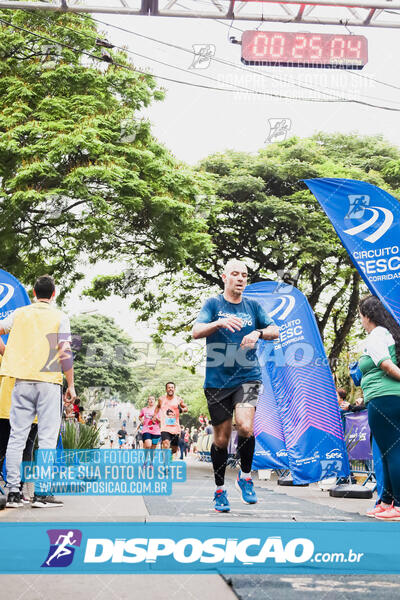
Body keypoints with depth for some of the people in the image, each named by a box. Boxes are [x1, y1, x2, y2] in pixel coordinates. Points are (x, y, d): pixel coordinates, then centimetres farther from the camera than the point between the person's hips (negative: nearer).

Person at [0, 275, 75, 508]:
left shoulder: (20, 313, 10)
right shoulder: (60, 317, 1)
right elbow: (65, 353, -6)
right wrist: (71, 385, -1)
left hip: (22, 381, 3)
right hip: (49, 383, -3)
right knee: (48, 439, 0)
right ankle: (42, 493, -3)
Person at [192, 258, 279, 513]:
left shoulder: (253, 306, 9)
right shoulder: (213, 304, 3)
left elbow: (275, 331, 6)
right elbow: (196, 332, -9)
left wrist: (258, 333, -15)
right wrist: (220, 322, -27)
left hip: (248, 377, 1)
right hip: (217, 380, 0)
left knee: (245, 426, -22)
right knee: (222, 438, 6)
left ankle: (246, 476, 3)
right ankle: (220, 491, 25)